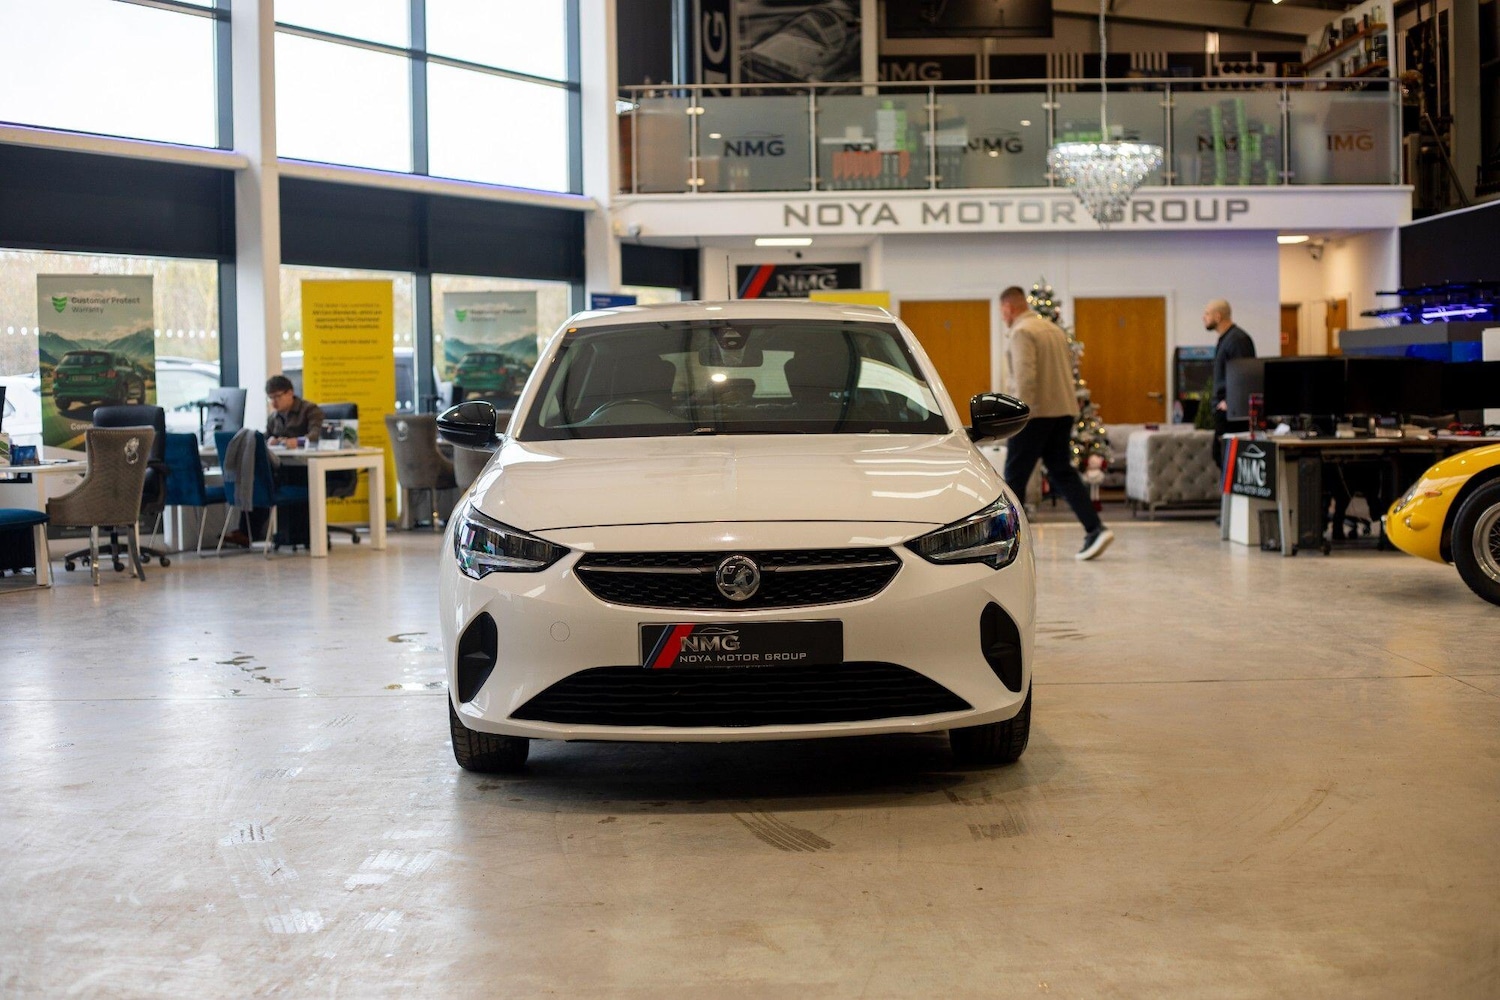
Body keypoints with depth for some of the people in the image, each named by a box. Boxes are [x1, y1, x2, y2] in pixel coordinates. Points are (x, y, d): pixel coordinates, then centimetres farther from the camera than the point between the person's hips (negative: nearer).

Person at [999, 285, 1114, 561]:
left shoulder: (1021, 332, -10)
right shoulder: (1053, 328, 17)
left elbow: (1025, 375, -22)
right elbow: (1068, 368, 21)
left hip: (1036, 413, -8)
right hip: (1063, 410, 8)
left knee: (1015, 476, 2)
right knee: (1062, 472, 9)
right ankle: (1095, 529, -3)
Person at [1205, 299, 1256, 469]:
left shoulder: (1237, 339, -14)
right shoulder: (1224, 338, 18)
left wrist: (1229, 402, -21)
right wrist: (1216, 398, 14)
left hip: (1231, 411, -10)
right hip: (1222, 410, 10)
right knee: (1219, 455, 13)